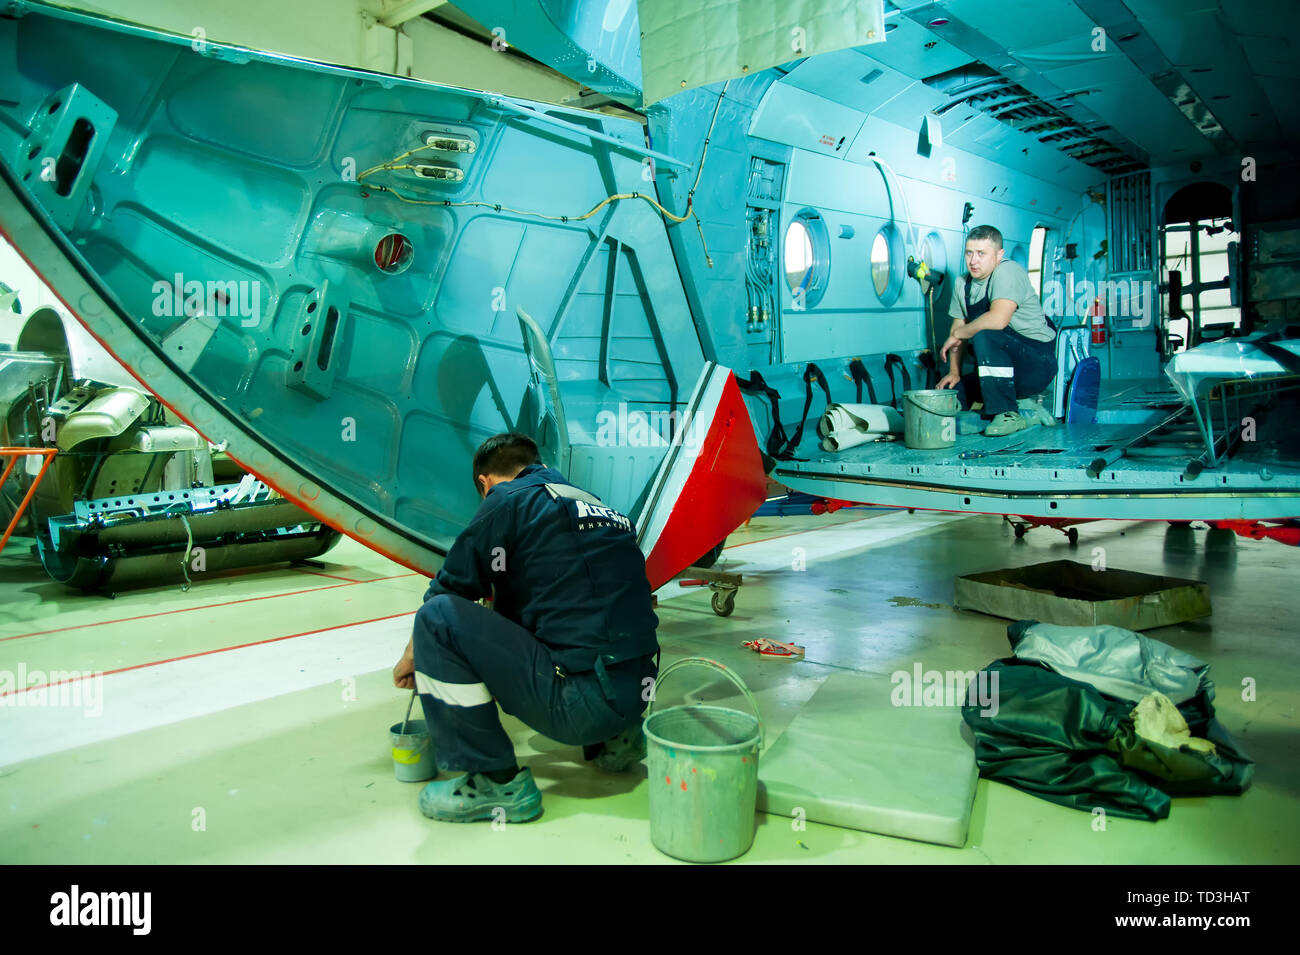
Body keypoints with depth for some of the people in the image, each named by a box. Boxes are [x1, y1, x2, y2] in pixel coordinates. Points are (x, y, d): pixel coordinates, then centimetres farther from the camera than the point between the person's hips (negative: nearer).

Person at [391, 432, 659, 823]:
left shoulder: (506, 501, -1)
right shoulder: (595, 504, 19)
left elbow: (449, 590, 3)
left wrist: (411, 656, 22)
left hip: (579, 703, -8)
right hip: (637, 693, 8)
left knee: (439, 617, -7)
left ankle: (496, 781, -1)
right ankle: (613, 738, 21)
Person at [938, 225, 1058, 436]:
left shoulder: (1007, 271, -16)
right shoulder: (963, 284, 8)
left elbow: (998, 319, -31)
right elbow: (959, 327, 12)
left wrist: (956, 335, -17)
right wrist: (954, 372, 0)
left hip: (1038, 363, -8)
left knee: (984, 336, -33)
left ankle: (1007, 414, -22)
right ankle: (1027, 407, 8)